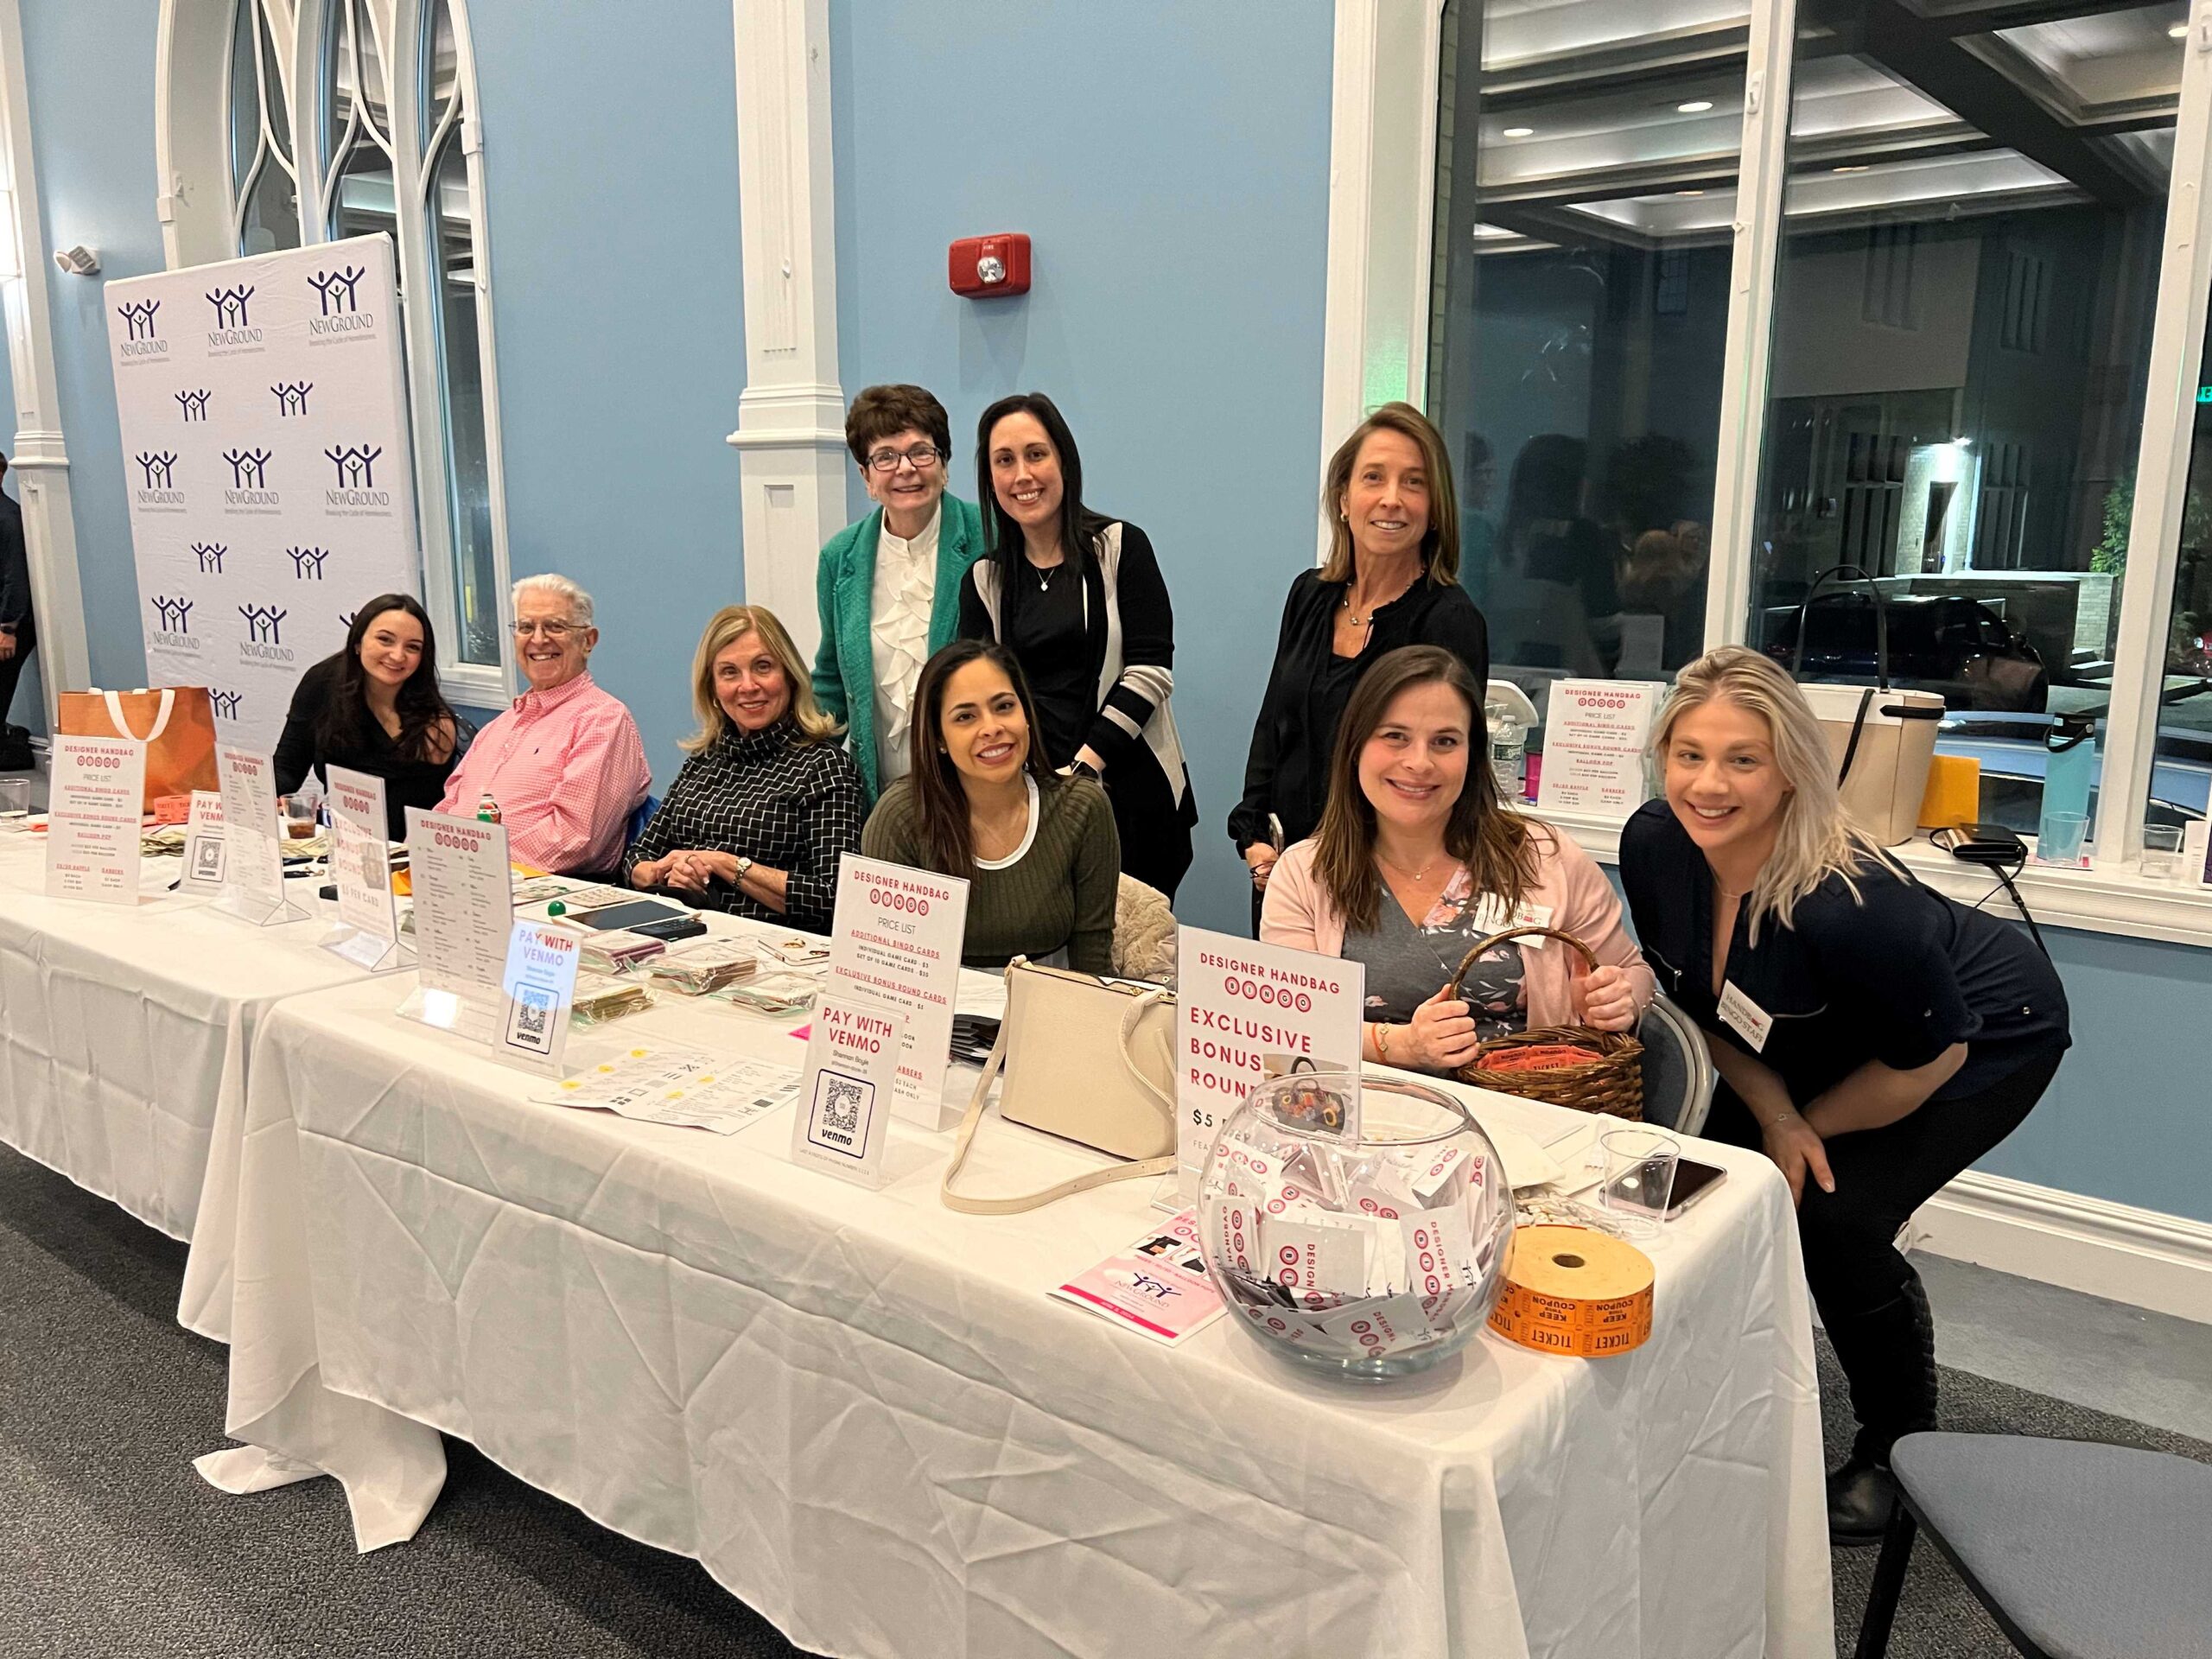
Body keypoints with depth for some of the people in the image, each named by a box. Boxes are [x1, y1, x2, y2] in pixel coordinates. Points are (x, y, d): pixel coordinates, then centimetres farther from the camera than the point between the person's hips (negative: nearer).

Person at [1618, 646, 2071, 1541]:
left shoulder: (1847, 904, -41)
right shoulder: (1653, 845, -23)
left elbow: (1931, 1058, -24)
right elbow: (1704, 1005, -6)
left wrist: (1808, 1129, -10)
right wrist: (1775, 1117, -16)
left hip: (1989, 1037, -6)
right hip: (1825, 1036, 6)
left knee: (1836, 1214, -20)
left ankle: (1900, 1444, 8)